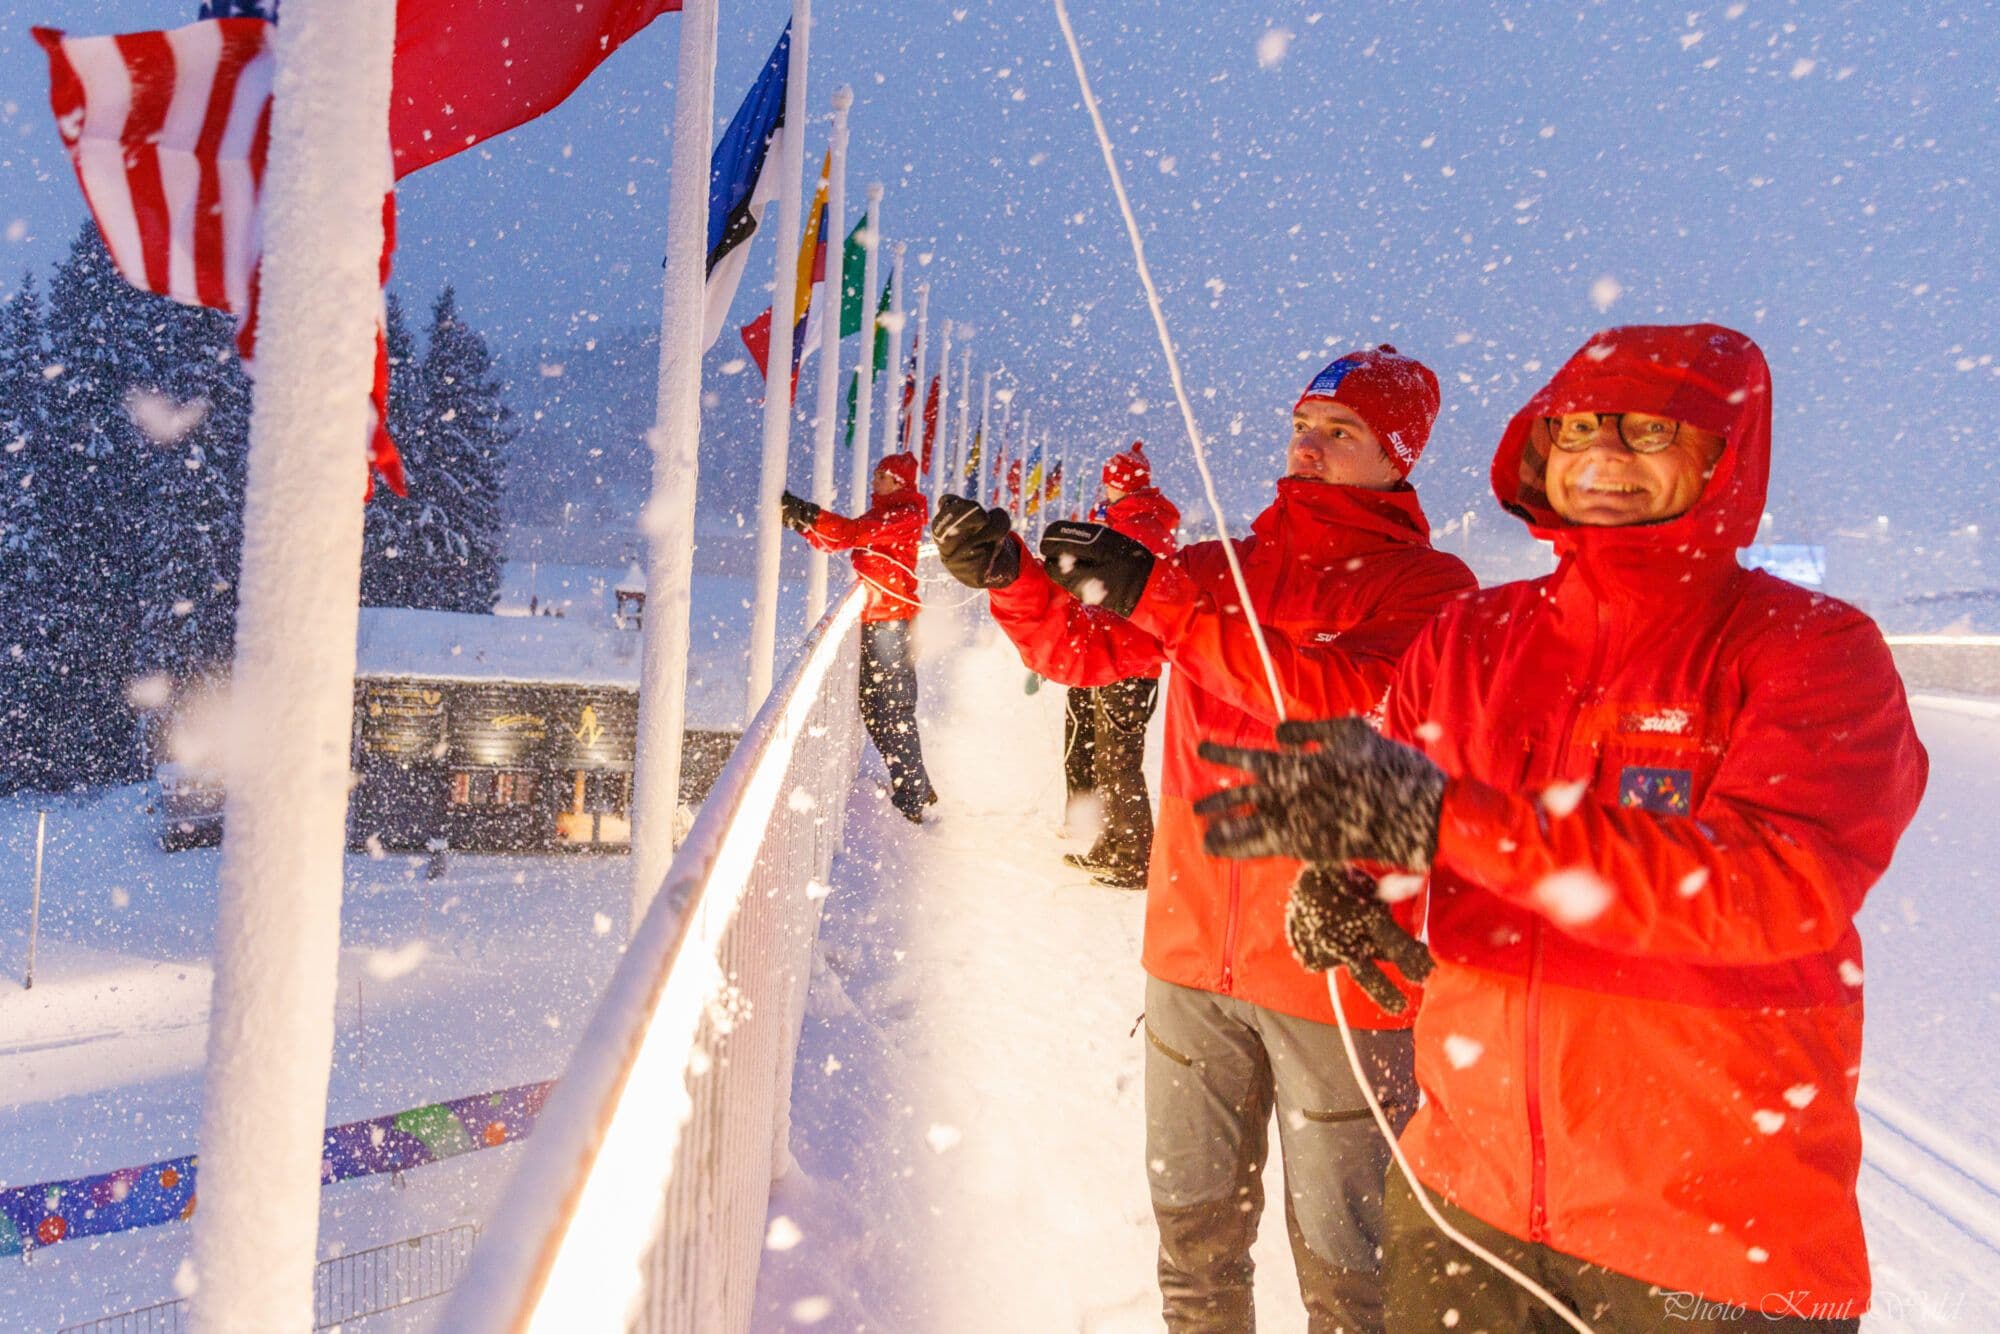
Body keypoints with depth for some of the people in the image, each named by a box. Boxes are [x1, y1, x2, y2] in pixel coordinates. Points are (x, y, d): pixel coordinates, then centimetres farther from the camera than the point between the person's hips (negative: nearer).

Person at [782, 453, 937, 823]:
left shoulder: (905, 514, -8)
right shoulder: (879, 514, 20)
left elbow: (858, 532, -23)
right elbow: (835, 540, 14)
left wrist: (808, 513, -28)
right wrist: (801, 521, -1)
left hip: (890, 617, -10)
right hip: (873, 618, 10)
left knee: (892, 711, -10)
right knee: (871, 707, 14)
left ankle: (910, 802, -6)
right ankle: (917, 789, 24)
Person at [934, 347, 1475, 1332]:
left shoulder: (1427, 584, -4)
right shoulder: (1219, 568, 12)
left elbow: (1358, 697, -22)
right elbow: (1083, 649, 7)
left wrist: (1157, 595, -26)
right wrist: (1009, 574, -13)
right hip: (1193, 951, 5)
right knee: (1195, 1226, 19)